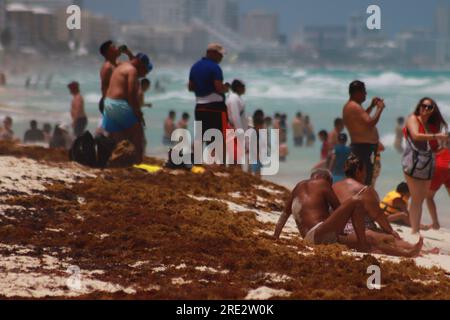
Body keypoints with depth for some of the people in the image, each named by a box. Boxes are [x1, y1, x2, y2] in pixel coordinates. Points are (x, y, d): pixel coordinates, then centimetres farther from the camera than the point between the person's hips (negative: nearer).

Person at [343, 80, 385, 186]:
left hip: (358, 146, 11)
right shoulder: (354, 107, -17)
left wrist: (371, 106, 27)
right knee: (365, 182, -13)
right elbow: (370, 123, -24)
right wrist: (380, 108, -12)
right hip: (365, 147, -11)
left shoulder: (349, 106, 16)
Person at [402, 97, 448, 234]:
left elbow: (433, 149, 18)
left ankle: (416, 229, 13)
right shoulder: (413, 119, -1)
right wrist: (436, 136, -24)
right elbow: (415, 136, -19)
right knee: (416, 199, -8)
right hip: (413, 163, -6)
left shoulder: (432, 125, 15)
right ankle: (414, 231, -8)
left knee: (421, 199, 8)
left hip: (427, 166, 6)